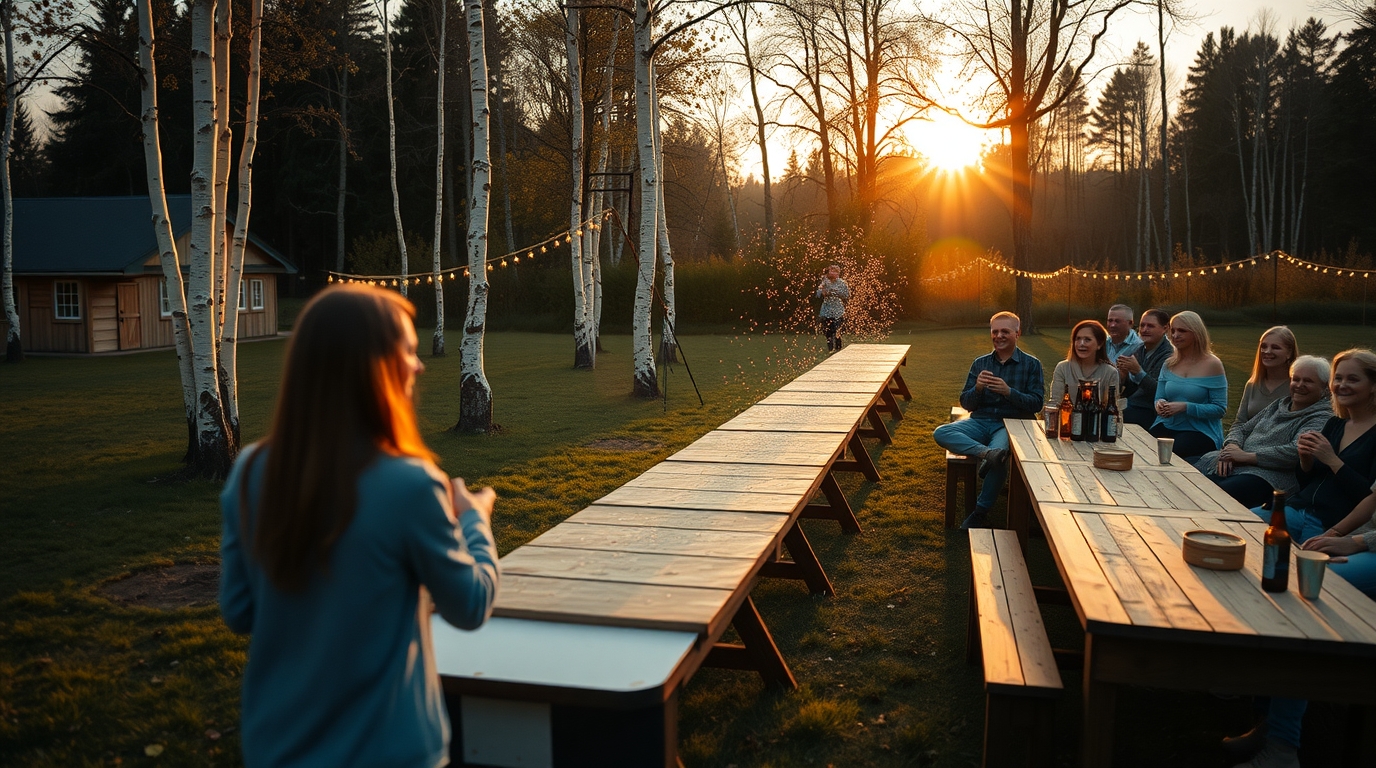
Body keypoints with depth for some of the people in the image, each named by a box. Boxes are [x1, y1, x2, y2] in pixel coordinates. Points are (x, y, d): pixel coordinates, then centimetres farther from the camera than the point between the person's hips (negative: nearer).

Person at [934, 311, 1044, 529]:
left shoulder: (1032, 364, 6)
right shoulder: (980, 363, 14)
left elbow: (1036, 404, -3)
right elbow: (966, 403, 10)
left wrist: (1009, 391, -18)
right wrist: (977, 388, -12)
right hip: (980, 422, 4)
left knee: (999, 453, -36)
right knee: (941, 433, -24)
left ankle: (980, 514, -20)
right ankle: (987, 452, -42)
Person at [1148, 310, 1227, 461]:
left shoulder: (1212, 365, -4)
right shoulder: (1169, 365, 12)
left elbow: (1220, 409, -7)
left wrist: (1185, 407, -19)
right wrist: (1160, 404, -8)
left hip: (1201, 431, -4)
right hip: (1167, 426, 4)